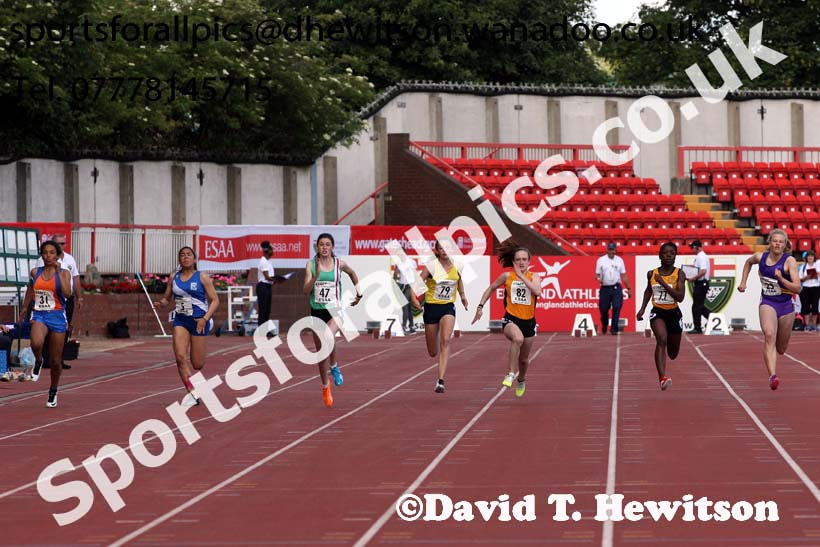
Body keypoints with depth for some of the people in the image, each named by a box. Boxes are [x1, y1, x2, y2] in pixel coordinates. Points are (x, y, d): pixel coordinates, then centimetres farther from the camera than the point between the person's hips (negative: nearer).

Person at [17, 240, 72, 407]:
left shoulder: (63, 273, -3)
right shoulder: (35, 272, 6)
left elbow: (67, 293, -20)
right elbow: (30, 291, 23)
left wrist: (58, 271, -20)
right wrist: (24, 308, 26)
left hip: (57, 317, -1)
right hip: (39, 315, 1)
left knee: (55, 361, 6)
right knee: (36, 343, -35)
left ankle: (53, 392, 28)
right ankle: (38, 361, 0)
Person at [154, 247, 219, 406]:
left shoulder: (202, 277, -3)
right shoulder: (173, 277, 7)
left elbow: (215, 300, -3)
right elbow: (167, 297, 15)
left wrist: (205, 318, -16)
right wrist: (162, 302, -9)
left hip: (199, 321, -3)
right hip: (180, 320, 3)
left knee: (197, 364, 1)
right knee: (180, 357, -17)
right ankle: (193, 394, -13)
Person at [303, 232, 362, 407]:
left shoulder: (339, 264, 0)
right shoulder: (311, 265, -1)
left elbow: (352, 273, 22)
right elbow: (306, 290, -8)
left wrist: (358, 292, 20)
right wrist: (316, 275, -21)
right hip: (317, 311, 2)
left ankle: (334, 366, -6)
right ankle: (325, 387, 24)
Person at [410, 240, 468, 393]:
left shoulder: (457, 265, -1)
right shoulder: (431, 266, -11)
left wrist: (462, 295, 29)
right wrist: (413, 297, -32)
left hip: (448, 307, 1)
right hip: (431, 307, -1)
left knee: (445, 341, -25)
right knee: (433, 353, 8)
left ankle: (440, 381, -29)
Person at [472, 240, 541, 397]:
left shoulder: (534, 277, -1)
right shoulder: (507, 276, -1)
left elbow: (537, 291, -22)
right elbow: (491, 289, 13)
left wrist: (522, 276, -20)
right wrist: (480, 306, 6)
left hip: (528, 321, 3)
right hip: (511, 319, -3)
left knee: (524, 359, 17)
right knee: (518, 338, -39)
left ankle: (521, 380, 50)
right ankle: (511, 374, -28)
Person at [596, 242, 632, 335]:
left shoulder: (619, 260, 10)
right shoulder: (601, 260, 6)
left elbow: (623, 276, 13)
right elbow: (597, 274, 6)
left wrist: (628, 288, 11)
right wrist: (598, 279, -18)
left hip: (616, 288, 0)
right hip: (605, 288, 0)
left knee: (617, 307, -14)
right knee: (603, 309, 5)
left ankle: (614, 329, -12)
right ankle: (604, 328, 26)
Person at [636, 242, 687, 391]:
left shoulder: (679, 274, -10)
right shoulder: (651, 274, -1)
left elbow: (680, 297, -21)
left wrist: (663, 282, -24)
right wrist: (642, 308, 13)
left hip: (674, 313, 0)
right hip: (657, 312, 0)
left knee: (673, 354, 14)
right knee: (661, 339, -30)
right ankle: (663, 378, -39)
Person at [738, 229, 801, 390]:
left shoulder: (789, 261, -12)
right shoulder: (760, 257, -3)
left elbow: (797, 288, -17)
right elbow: (748, 262, 22)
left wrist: (781, 279, -30)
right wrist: (743, 282, 17)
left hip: (786, 305, 0)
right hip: (767, 303, 0)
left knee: (781, 348, 13)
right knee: (769, 335, -28)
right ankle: (772, 376, -39)